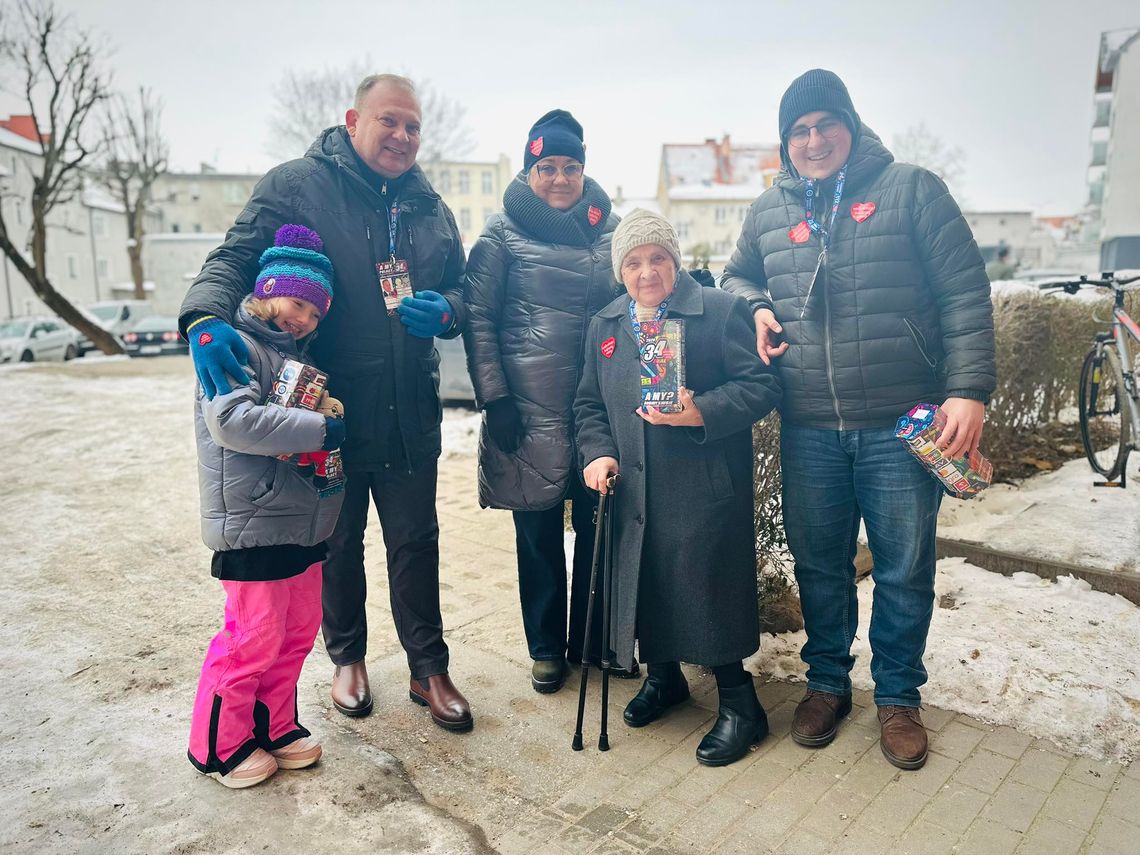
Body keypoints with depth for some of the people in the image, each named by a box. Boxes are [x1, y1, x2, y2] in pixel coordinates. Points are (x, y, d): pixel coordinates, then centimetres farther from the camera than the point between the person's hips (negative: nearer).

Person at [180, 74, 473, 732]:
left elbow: (460, 288, 16)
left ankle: (429, 669, 27)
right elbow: (235, 257, -10)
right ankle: (347, 657, 38)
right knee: (338, 545, 15)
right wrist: (207, 318, -31)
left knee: (416, 542, 11)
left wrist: (444, 311, -9)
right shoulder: (298, 185, -4)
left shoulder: (429, 206, 10)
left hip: (409, 415, 3)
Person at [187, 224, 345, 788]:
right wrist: (318, 429, -25)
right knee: (254, 637, 1)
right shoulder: (236, 344, -12)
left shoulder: (295, 351, 16)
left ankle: (274, 727, 34)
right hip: (252, 525, -9)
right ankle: (220, 747, 23)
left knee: (299, 629, 16)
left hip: (303, 523, 9)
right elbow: (231, 420, -28)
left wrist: (329, 406, 7)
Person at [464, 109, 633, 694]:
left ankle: (595, 639, 29)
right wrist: (494, 398, -8)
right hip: (532, 410, -3)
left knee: (598, 527, 10)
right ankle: (546, 647, 25)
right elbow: (478, 318, -2)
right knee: (540, 535, 7)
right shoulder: (503, 233, 0)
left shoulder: (610, 227, 10)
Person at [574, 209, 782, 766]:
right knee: (645, 582, 14)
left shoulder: (722, 311, -4)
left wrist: (700, 413, -24)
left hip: (705, 491, -5)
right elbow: (589, 402, 16)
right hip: (633, 492, 5)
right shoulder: (603, 326, 13)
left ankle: (738, 704, 18)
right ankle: (663, 677, 39)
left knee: (706, 590, -3)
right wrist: (597, 452, -1)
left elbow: (761, 386, -10)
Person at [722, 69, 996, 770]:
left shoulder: (910, 189, 0)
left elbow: (965, 295, -4)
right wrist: (755, 308, 2)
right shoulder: (770, 212, 10)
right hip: (809, 429, 3)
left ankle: (899, 696, 30)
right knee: (819, 565, 14)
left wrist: (969, 390, -13)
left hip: (902, 423, -2)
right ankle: (828, 682, 34)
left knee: (905, 571, 9)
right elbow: (737, 276, 26)